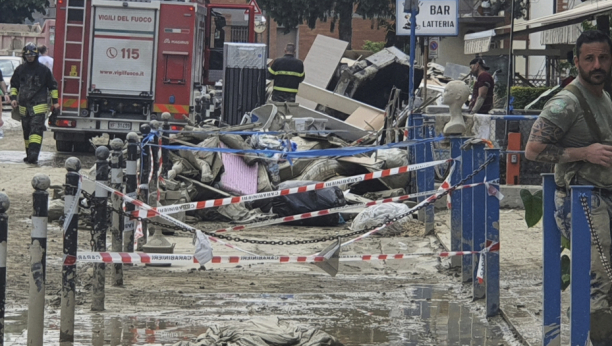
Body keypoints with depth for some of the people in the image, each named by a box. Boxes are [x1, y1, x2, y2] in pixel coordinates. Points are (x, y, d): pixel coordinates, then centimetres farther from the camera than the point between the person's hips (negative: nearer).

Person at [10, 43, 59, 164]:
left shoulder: (44, 70, 2)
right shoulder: (20, 69, 10)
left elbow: (52, 86, 9)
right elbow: (14, 85, 19)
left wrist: (55, 101, 5)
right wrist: (13, 98, 5)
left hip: (38, 106, -4)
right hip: (24, 106, 4)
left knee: (36, 130, -17)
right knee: (27, 132, 10)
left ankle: (33, 155, -27)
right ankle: (29, 154, 19)